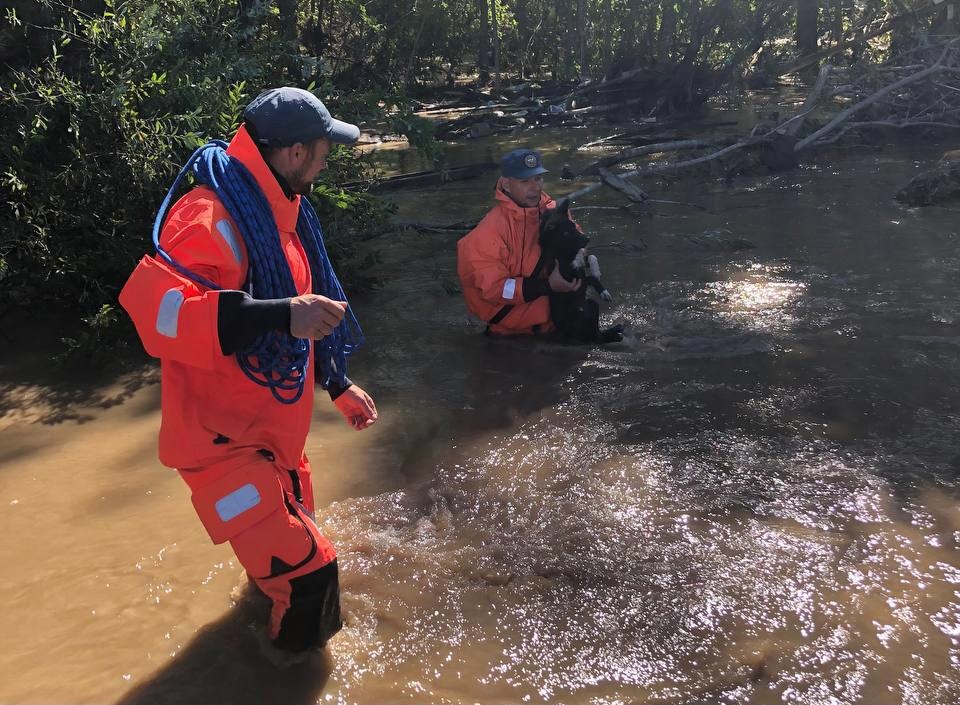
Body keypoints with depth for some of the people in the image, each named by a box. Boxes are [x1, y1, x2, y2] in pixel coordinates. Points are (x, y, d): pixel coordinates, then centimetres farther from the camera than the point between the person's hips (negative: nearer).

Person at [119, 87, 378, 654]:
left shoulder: (279, 210, 9)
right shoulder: (211, 217, -23)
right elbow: (154, 309, -37)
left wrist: (338, 384, 20)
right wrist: (280, 315, -44)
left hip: (273, 430, 10)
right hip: (224, 439, -10)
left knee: (290, 539, 26)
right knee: (305, 573, -12)